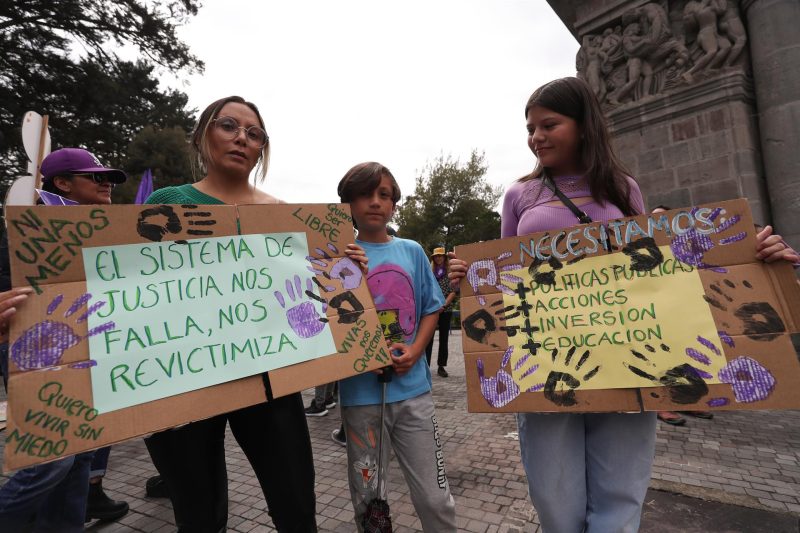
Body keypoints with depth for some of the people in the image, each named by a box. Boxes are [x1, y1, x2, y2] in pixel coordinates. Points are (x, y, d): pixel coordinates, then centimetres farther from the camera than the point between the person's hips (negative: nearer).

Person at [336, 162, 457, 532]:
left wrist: (414, 351, -7)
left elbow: (431, 309, 9)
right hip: (361, 391, -2)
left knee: (436, 498, 13)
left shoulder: (412, 252, 5)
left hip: (412, 388, 2)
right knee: (369, 500, 15)